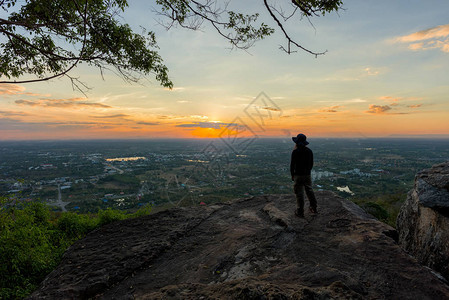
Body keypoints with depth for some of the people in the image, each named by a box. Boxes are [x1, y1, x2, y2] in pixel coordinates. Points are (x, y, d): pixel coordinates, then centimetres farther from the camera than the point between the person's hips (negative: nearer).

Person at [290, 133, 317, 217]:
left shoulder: (295, 152, -15)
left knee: (299, 193, 1)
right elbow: (311, 163, 10)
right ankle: (313, 208, 30)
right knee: (309, 190, 18)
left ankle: (300, 212, 8)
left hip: (298, 175, -6)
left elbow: (292, 164, -12)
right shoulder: (309, 151, 3)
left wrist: (292, 175, -1)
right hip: (307, 175, 6)